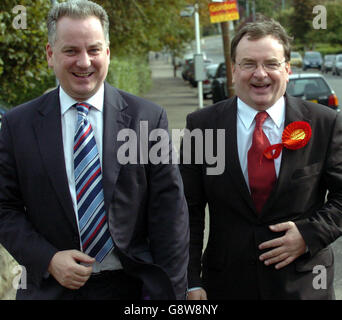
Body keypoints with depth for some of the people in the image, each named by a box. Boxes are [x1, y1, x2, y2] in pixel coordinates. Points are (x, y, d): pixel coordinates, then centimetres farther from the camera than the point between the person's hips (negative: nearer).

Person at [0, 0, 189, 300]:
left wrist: (170, 292, -9)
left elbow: (169, 211, -5)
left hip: (132, 286, 0)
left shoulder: (149, 118, -5)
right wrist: (48, 259, -13)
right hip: (50, 288, 1)